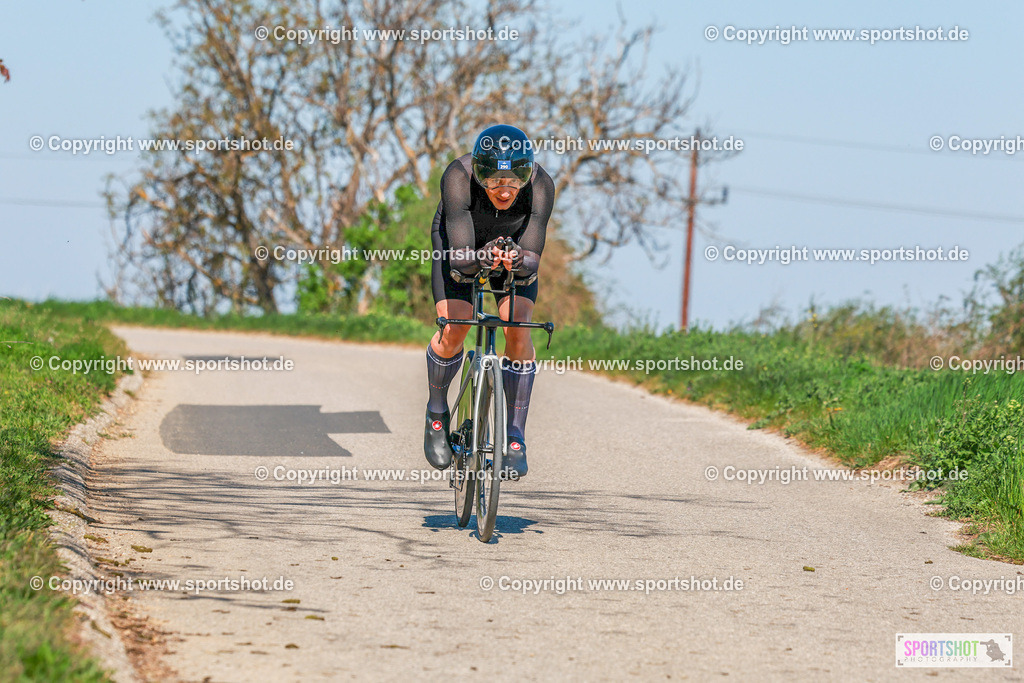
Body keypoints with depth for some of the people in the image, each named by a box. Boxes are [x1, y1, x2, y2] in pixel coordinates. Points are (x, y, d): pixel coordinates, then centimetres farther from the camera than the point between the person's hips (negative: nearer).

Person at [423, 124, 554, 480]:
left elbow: (532, 261, -35)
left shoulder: (540, 185, -34)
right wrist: (484, 258, -61)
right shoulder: (458, 177, -38)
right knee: (454, 330, -16)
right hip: (459, 241, -1)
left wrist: (518, 260, -57)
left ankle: (516, 438, -5)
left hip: (513, 244, 1)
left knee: (518, 329, -16)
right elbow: (461, 257, -40)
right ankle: (437, 413, 12)